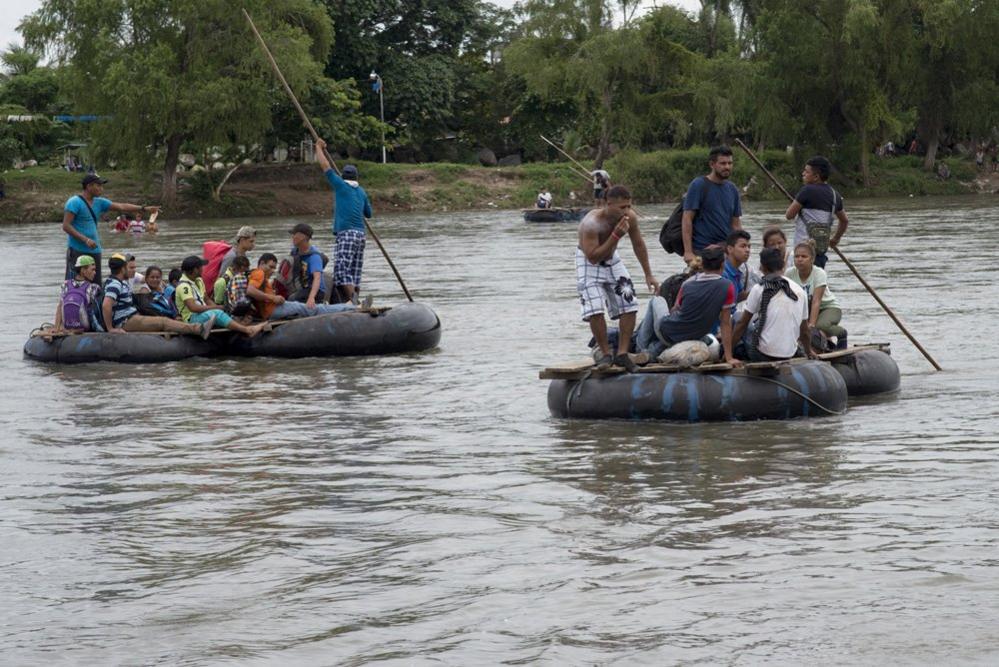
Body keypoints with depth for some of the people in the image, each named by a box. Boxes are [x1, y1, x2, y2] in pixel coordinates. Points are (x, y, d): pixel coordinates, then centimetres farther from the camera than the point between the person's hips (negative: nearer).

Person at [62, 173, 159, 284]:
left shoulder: (99, 203, 13)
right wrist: (85, 239, -21)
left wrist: (144, 208, 5)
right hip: (77, 251, -8)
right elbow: (66, 226, -14)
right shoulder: (75, 202, -8)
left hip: (94, 250, 8)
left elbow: (121, 207, 14)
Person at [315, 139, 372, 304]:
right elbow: (368, 214, 26)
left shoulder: (341, 185, 1)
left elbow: (325, 166, 2)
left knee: (342, 271, -14)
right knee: (355, 274, 10)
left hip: (345, 234, -7)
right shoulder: (361, 192, 17)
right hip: (360, 234, 7)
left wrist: (319, 148, 15)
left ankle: (352, 302, -26)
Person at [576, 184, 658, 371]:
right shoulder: (592, 223, -34)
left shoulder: (630, 218, -16)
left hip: (611, 259, 6)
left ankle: (622, 354, 1)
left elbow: (638, 244, 1)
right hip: (589, 263, -5)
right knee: (595, 309, -20)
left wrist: (648, 274, 5)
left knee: (629, 304, -5)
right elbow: (592, 257, -36)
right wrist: (615, 236, -41)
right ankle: (605, 354, -4)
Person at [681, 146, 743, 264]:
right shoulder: (698, 185, -6)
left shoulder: (732, 190, 12)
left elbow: (736, 223, 16)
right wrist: (688, 252, -16)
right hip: (702, 250, -6)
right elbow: (687, 219, -9)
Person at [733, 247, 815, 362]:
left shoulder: (759, 289, -6)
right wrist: (809, 352, 30)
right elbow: (804, 331, 13)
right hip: (789, 354, 5)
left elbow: (742, 323, -1)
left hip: (763, 354, -5)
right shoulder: (800, 291, 5)